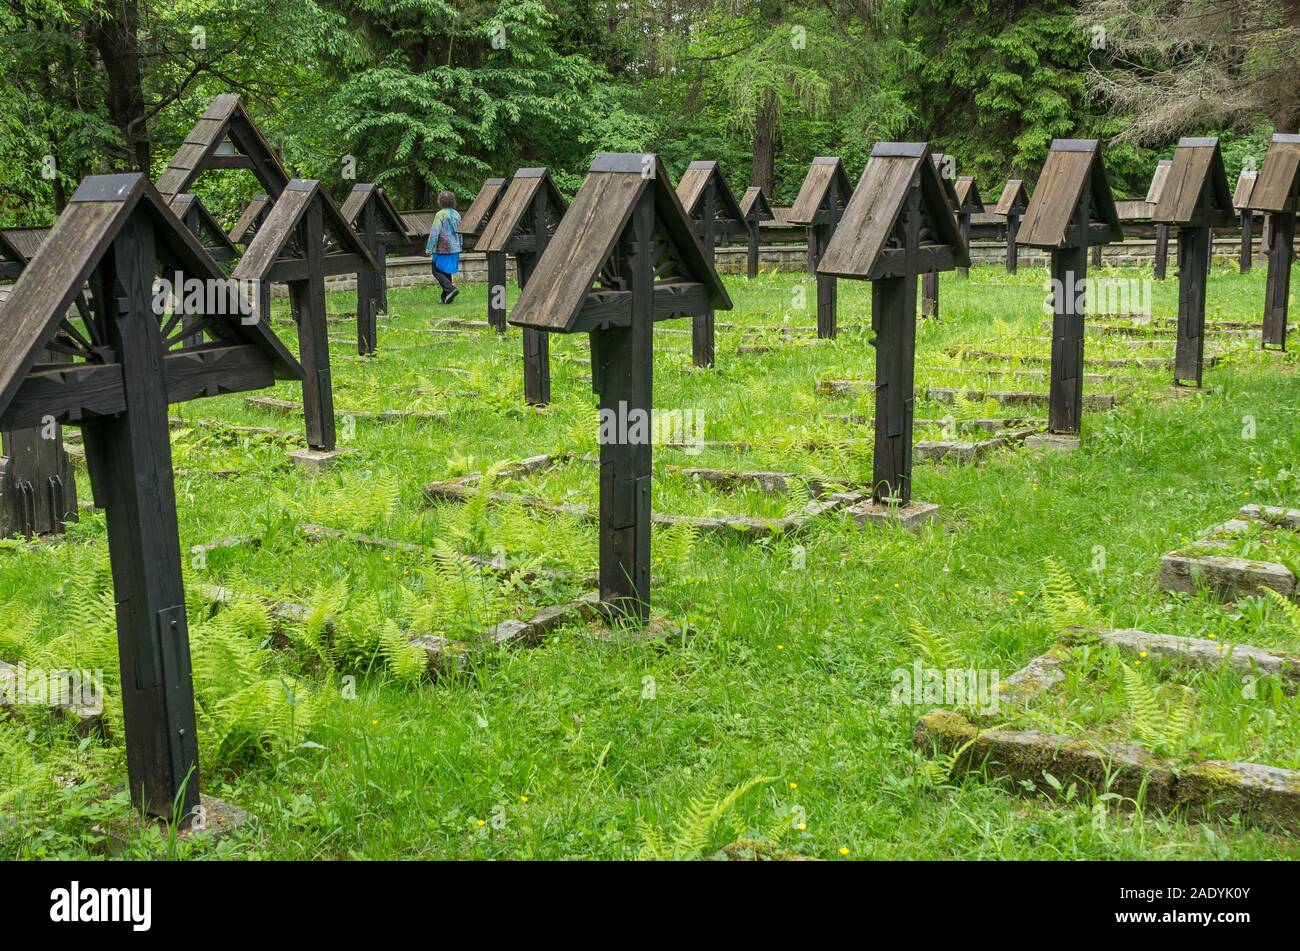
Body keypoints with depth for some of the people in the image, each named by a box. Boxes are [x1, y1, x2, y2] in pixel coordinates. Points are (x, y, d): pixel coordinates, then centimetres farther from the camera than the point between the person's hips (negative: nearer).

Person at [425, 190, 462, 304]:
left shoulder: (440, 215, -13)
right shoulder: (456, 214, 9)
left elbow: (434, 232, -15)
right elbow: (460, 232, 17)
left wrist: (429, 248, -10)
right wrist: (459, 246, 26)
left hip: (443, 249, -7)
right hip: (454, 249, 7)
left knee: (437, 271, 1)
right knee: (447, 272, 13)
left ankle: (451, 288, -16)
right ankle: (446, 297, 13)